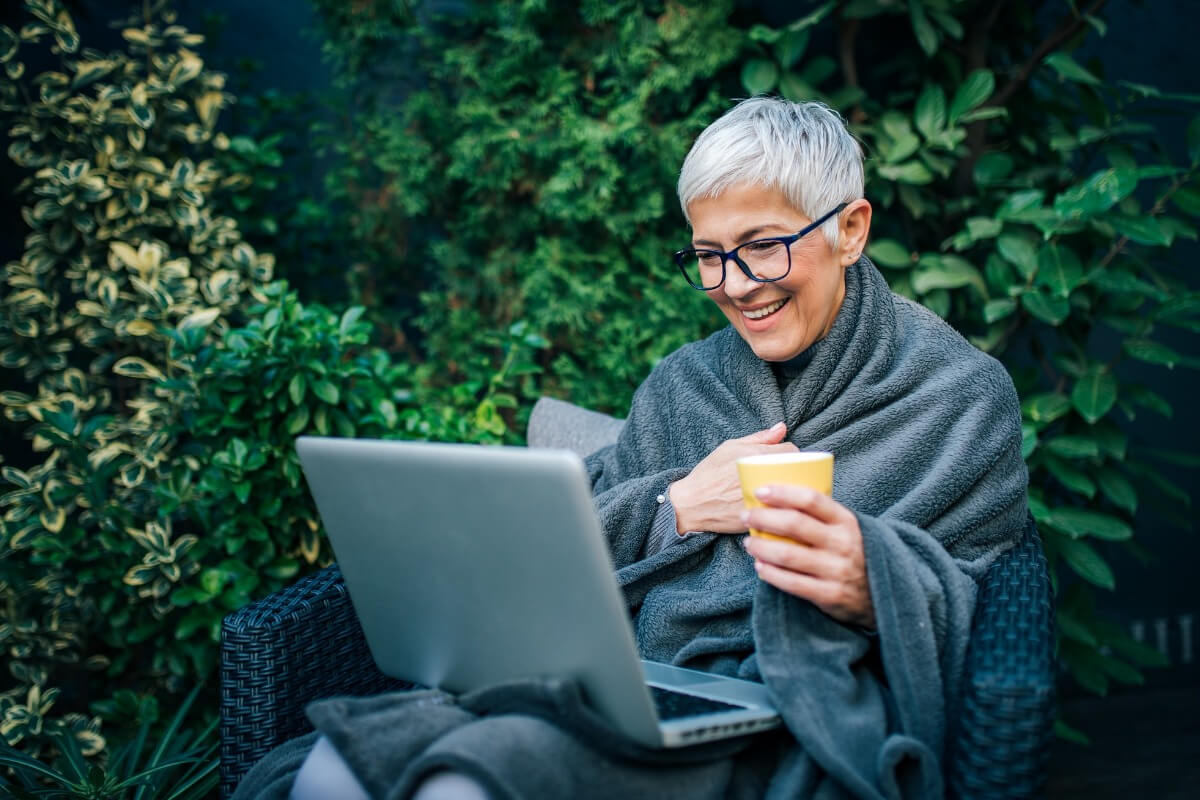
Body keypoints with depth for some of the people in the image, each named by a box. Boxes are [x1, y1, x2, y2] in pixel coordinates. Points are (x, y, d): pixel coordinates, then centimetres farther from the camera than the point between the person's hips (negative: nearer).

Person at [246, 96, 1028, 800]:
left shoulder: (963, 393, 9)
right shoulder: (680, 384, 22)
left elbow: (976, 620, 4)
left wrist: (874, 583, -17)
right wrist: (678, 506, -2)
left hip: (804, 728, -4)